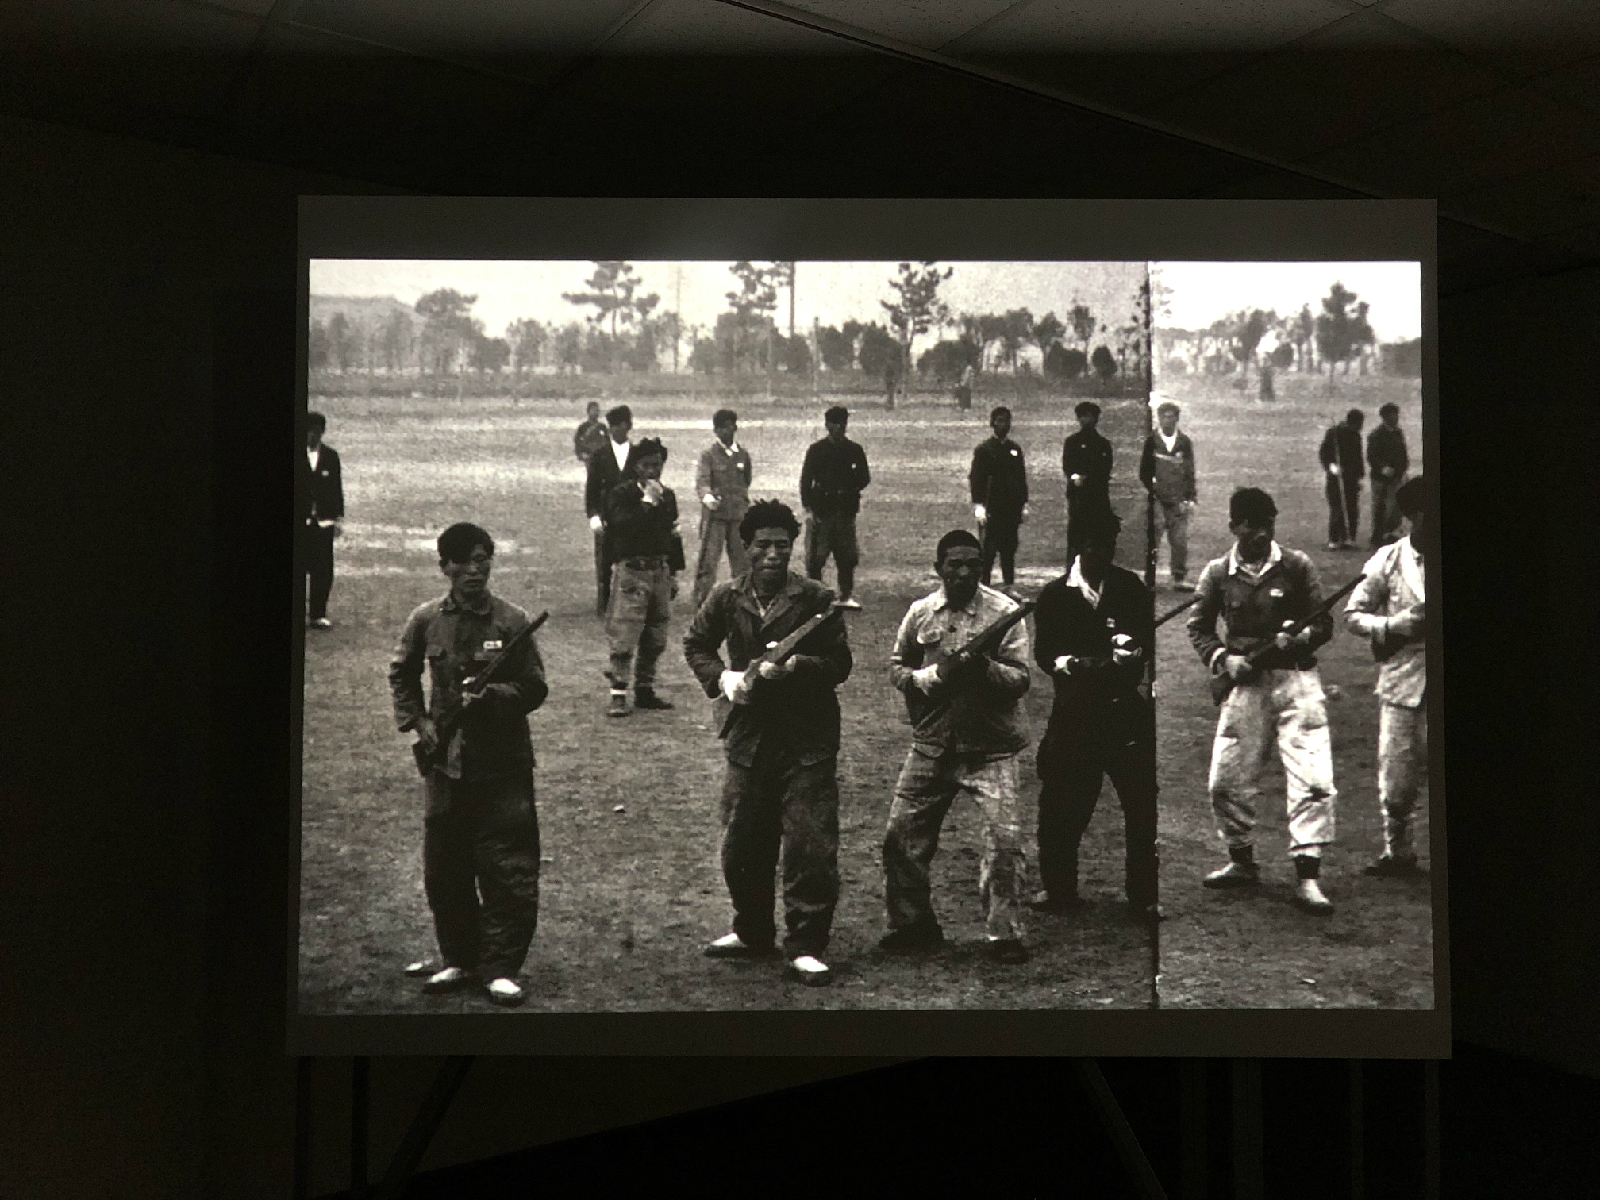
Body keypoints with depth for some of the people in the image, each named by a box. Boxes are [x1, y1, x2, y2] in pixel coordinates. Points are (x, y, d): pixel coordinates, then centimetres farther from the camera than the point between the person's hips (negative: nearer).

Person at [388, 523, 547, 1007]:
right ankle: (459, 960, 27)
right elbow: (401, 673, 17)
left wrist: (491, 694, -20)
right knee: (444, 871, 10)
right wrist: (416, 720, 4)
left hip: (503, 764, -2)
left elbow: (535, 689, -3)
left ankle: (500, 968, 11)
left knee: (510, 871, -2)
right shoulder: (426, 620, 2)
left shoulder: (513, 621, -5)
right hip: (446, 761, 3)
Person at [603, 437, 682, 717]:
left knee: (655, 639, 10)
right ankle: (618, 695, -5)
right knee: (624, 637, -9)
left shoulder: (667, 496, 12)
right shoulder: (621, 494, -5)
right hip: (631, 571, -6)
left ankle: (645, 690, 20)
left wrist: (674, 573, 17)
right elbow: (620, 526, -21)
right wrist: (647, 501, -20)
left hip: (660, 571, 6)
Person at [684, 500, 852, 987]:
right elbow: (695, 644, 18)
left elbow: (839, 664, -5)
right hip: (748, 739, 4)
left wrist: (797, 665, -22)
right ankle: (753, 932, 33)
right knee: (742, 847, 13)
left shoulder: (816, 598, -5)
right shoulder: (727, 598, 5)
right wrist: (720, 676, -1)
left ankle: (805, 948, 9)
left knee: (810, 847, -5)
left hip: (808, 744, -4)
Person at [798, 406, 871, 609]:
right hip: (821, 509, -3)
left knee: (847, 556, 6)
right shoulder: (816, 450, 1)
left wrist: (850, 489, -5)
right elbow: (806, 480, -1)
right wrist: (808, 509, -8)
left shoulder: (854, 450, 9)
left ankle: (846, 596, 19)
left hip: (845, 510, 3)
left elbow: (865, 478, 13)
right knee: (815, 556, -4)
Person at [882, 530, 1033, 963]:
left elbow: (1021, 679, -10)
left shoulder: (1004, 611, -6)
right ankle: (912, 924, 24)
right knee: (903, 833, 6)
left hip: (990, 748, -3)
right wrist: (933, 676, -12)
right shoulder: (921, 612, 3)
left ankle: (1004, 934, 5)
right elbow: (896, 668, 7)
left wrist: (987, 668, -29)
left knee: (1005, 839, -10)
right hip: (931, 744, 3)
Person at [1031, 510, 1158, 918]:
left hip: (1126, 707, 1)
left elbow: (1149, 638, 3)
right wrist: (1065, 663, -18)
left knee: (1142, 804, -2)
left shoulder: (1131, 587, 9)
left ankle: (1144, 893, 10)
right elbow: (1042, 651, 2)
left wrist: (1132, 649, -19)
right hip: (1074, 708, 0)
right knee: (1062, 805, 3)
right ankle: (1058, 888, 18)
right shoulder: (1054, 593, 5)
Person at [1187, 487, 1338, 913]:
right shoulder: (1217, 573, 4)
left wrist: (1297, 639, -17)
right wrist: (1224, 659, -8)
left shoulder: (1297, 566, 0)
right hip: (1245, 683, 2)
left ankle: (1306, 876, -3)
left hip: (1295, 678, -1)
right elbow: (1199, 628, 8)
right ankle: (1242, 861, 25)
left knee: (1313, 780, -11)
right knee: (1226, 781, 5)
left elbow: (1323, 624, 3)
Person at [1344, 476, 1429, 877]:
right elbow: (1352, 615, 3)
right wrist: (1394, 625, -14)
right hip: (1402, 682, 1)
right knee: (1396, 776, 6)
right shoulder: (1388, 560, 2)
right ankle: (1397, 852, 26)